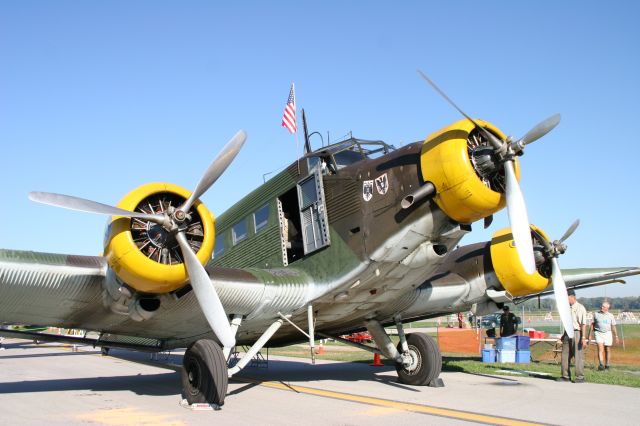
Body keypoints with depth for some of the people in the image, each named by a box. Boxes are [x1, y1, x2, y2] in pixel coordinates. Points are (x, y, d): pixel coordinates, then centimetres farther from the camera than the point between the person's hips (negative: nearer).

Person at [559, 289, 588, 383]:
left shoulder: (580, 308, -9)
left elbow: (583, 324, -14)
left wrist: (583, 337, -21)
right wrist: (564, 335, 23)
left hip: (577, 334, -8)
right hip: (568, 334, 8)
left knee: (578, 356, -2)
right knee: (565, 355, 9)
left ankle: (580, 377, 6)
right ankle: (566, 376, 16)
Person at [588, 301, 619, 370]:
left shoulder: (611, 316, 5)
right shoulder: (596, 314, 5)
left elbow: (613, 327, 8)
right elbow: (592, 325, 9)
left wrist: (616, 336, 4)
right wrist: (589, 335, 8)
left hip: (607, 333, 1)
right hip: (598, 333, -1)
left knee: (607, 350, 8)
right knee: (600, 348, -16)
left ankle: (607, 365, 22)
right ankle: (601, 364, -26)